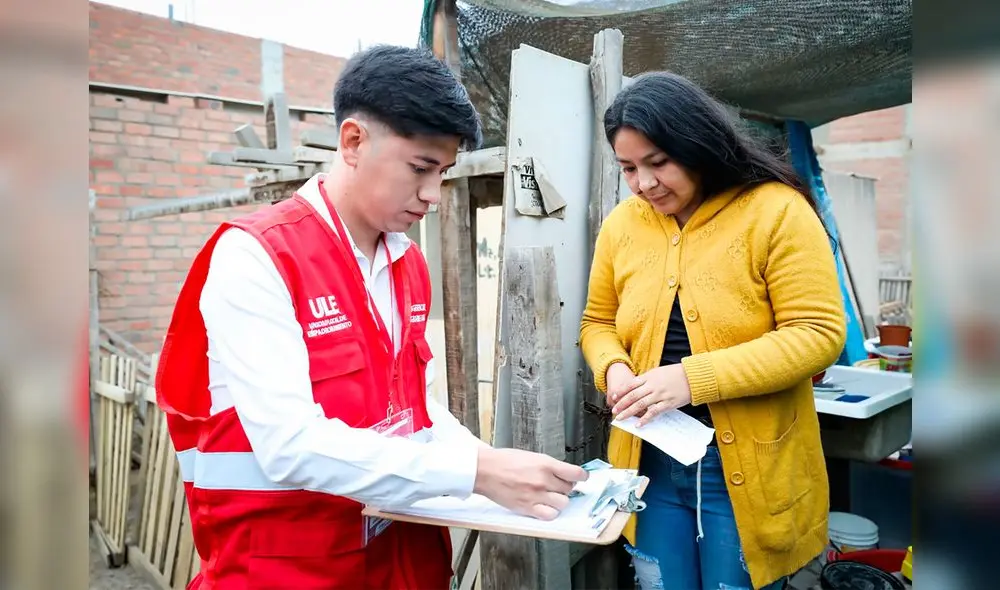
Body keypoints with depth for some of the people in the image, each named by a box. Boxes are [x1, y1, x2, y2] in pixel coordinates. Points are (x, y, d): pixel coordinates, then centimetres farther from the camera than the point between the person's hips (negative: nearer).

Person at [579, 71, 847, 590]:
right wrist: (614, 369, -11)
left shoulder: (777, 210, -12)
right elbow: (598, 322, 12)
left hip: (746, 467, -4)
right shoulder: (621, 224, 2)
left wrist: (693, 379, -24)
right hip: (650, 460, 4)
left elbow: (817, 333, -16)